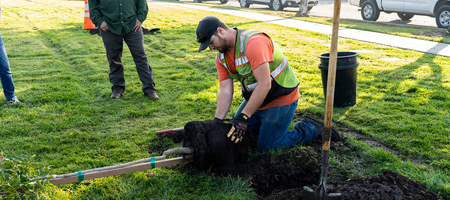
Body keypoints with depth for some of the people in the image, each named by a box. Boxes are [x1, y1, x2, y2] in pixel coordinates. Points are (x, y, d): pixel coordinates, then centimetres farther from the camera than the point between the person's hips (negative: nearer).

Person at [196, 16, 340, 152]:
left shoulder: (253, 42, -29)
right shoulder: (221, 57, -1)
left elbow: (264, 84, -33)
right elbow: (225, 91, -5)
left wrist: (244, 117, -33)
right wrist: (217, 121, -17)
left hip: (281, 98, -9)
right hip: (254, 99, 9)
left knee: (266, 148, -6)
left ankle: (311, 129, 8)